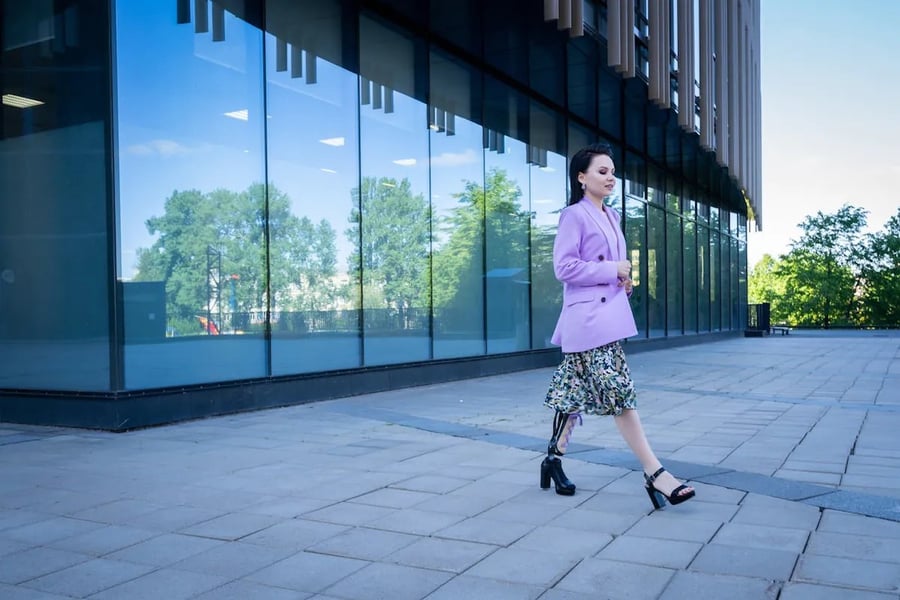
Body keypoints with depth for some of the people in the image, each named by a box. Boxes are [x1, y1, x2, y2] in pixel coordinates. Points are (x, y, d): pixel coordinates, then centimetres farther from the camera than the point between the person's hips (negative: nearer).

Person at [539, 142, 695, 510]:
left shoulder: (611, 217, 17)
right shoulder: (574, 215, -8)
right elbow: (564, 266, -16)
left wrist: (624, 280, 7)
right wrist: (612, 270, -14)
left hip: (609, 314, 9)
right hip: (588, 317, -9)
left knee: (577, 393, 14)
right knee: (619, 394, -9)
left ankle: (555, 457, 26)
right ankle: (654, 474, -7)